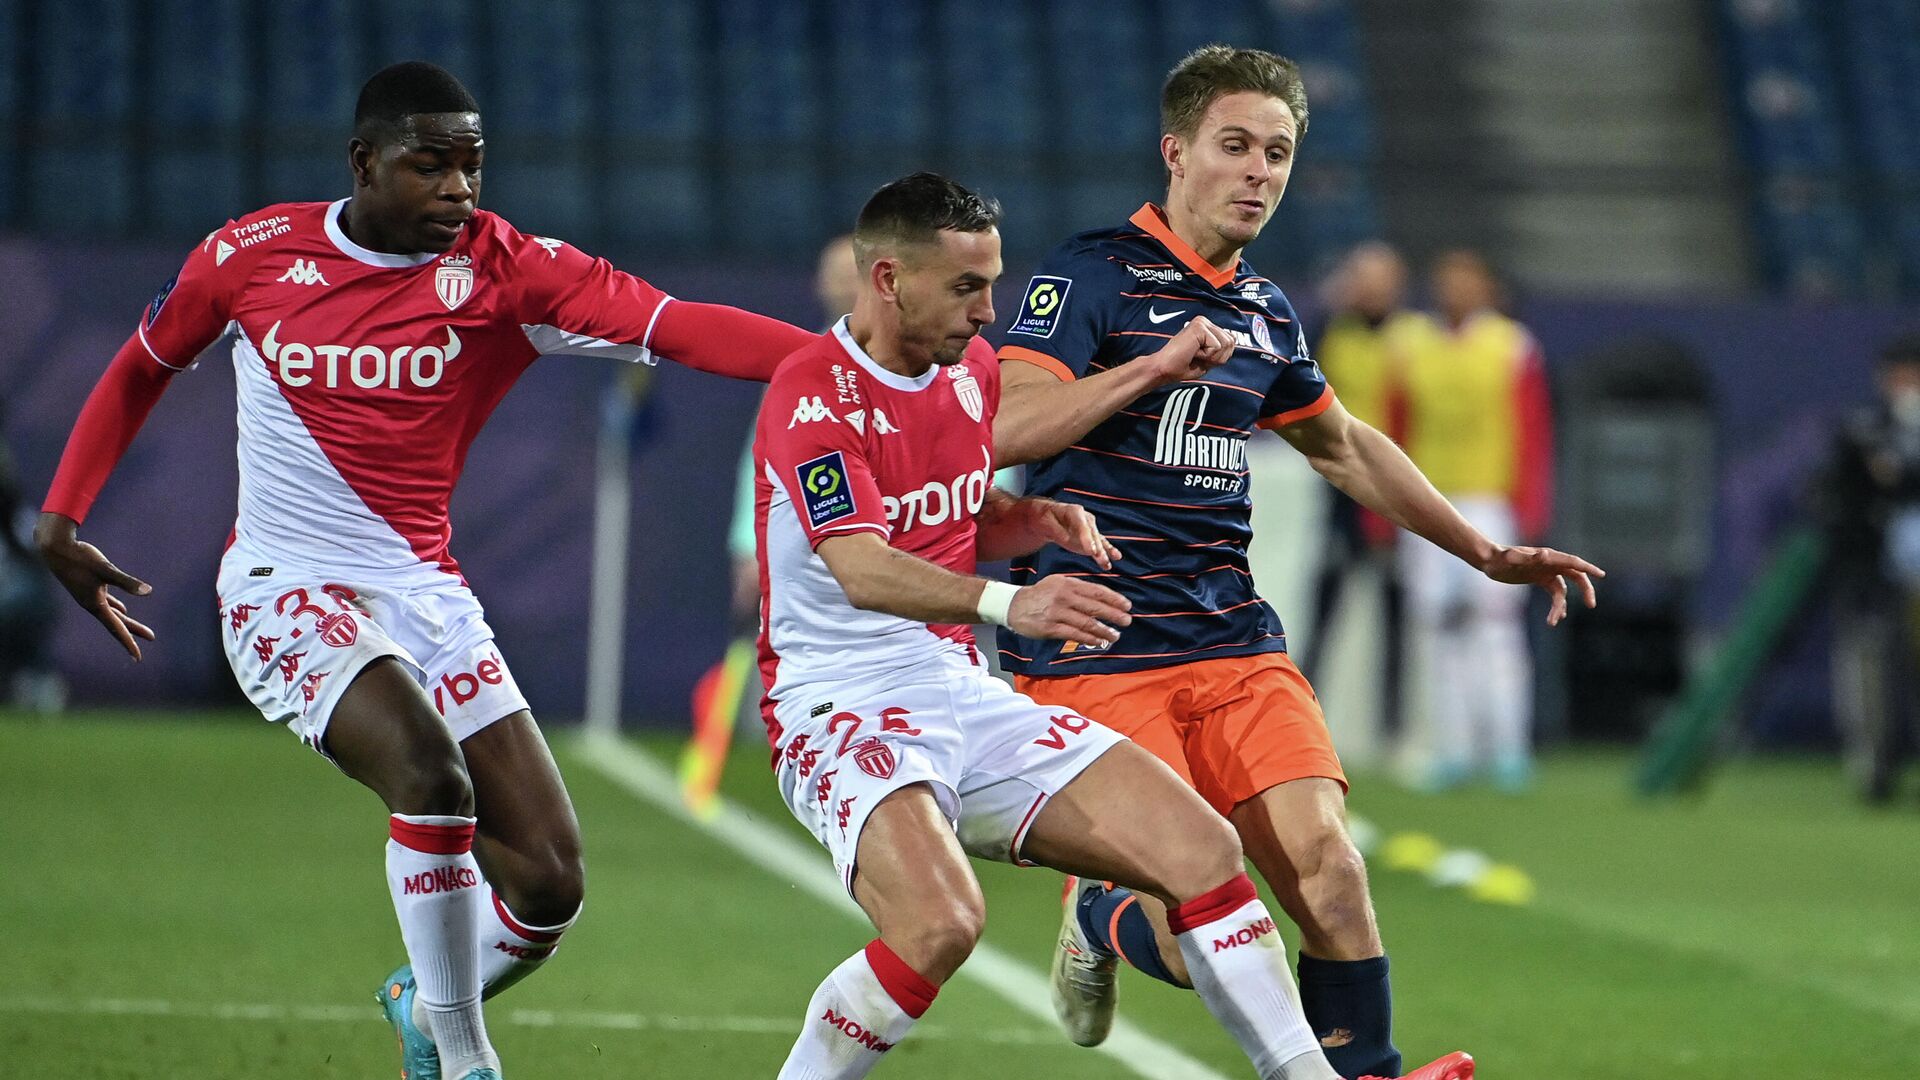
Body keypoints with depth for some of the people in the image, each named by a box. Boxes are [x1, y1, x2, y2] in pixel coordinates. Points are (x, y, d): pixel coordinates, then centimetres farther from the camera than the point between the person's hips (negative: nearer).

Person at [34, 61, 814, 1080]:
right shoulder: (254, 253, -4)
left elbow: (675, 325, -20)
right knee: (430, 773, -31)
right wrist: (59, 519, 10)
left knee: (549, 883, -3)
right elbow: (142, 368, 15)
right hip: (286, 593, -3)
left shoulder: (502, 268, -7)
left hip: (423, 593, 3)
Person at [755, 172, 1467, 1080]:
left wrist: (1040, 521, 3)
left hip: (965, 694, 8)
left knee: (1201, 847, -5)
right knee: (940, 922, -32)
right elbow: (862, 570, -28)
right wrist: (1008, 603, -45)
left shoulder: (971, 367, 11)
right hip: (843, 707, -8)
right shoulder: (812, 394, -14)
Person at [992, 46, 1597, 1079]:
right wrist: (1156, 366, -28)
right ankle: (1096, 916, 20)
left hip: (1234, 643, 6)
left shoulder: (1263, 313, 15)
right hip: (1094, 656, -6)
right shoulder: (1093, 273, -5)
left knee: (1327, 868, -15)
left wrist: (1487, 553, 32)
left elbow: (1343, 447, 33)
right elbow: (1008, 430, -19)